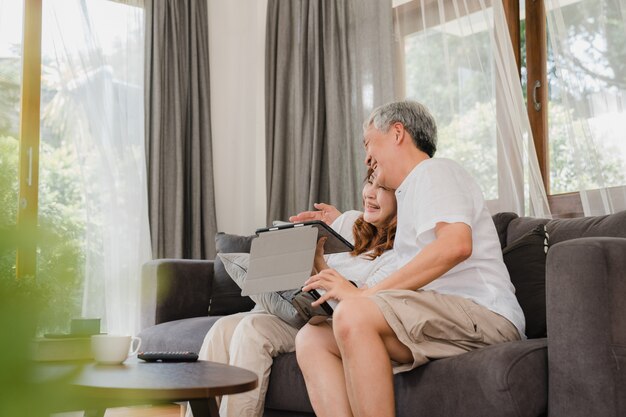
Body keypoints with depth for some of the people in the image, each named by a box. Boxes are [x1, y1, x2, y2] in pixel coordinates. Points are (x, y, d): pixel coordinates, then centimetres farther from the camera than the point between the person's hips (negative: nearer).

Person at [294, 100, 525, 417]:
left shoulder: (435, 171, 2)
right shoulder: (409, 193, 31)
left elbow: (456, 244, -20)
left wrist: (363, 294, -18)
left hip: (483, 313, -9)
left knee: (353, 314, -33)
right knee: (311, 339, -4)